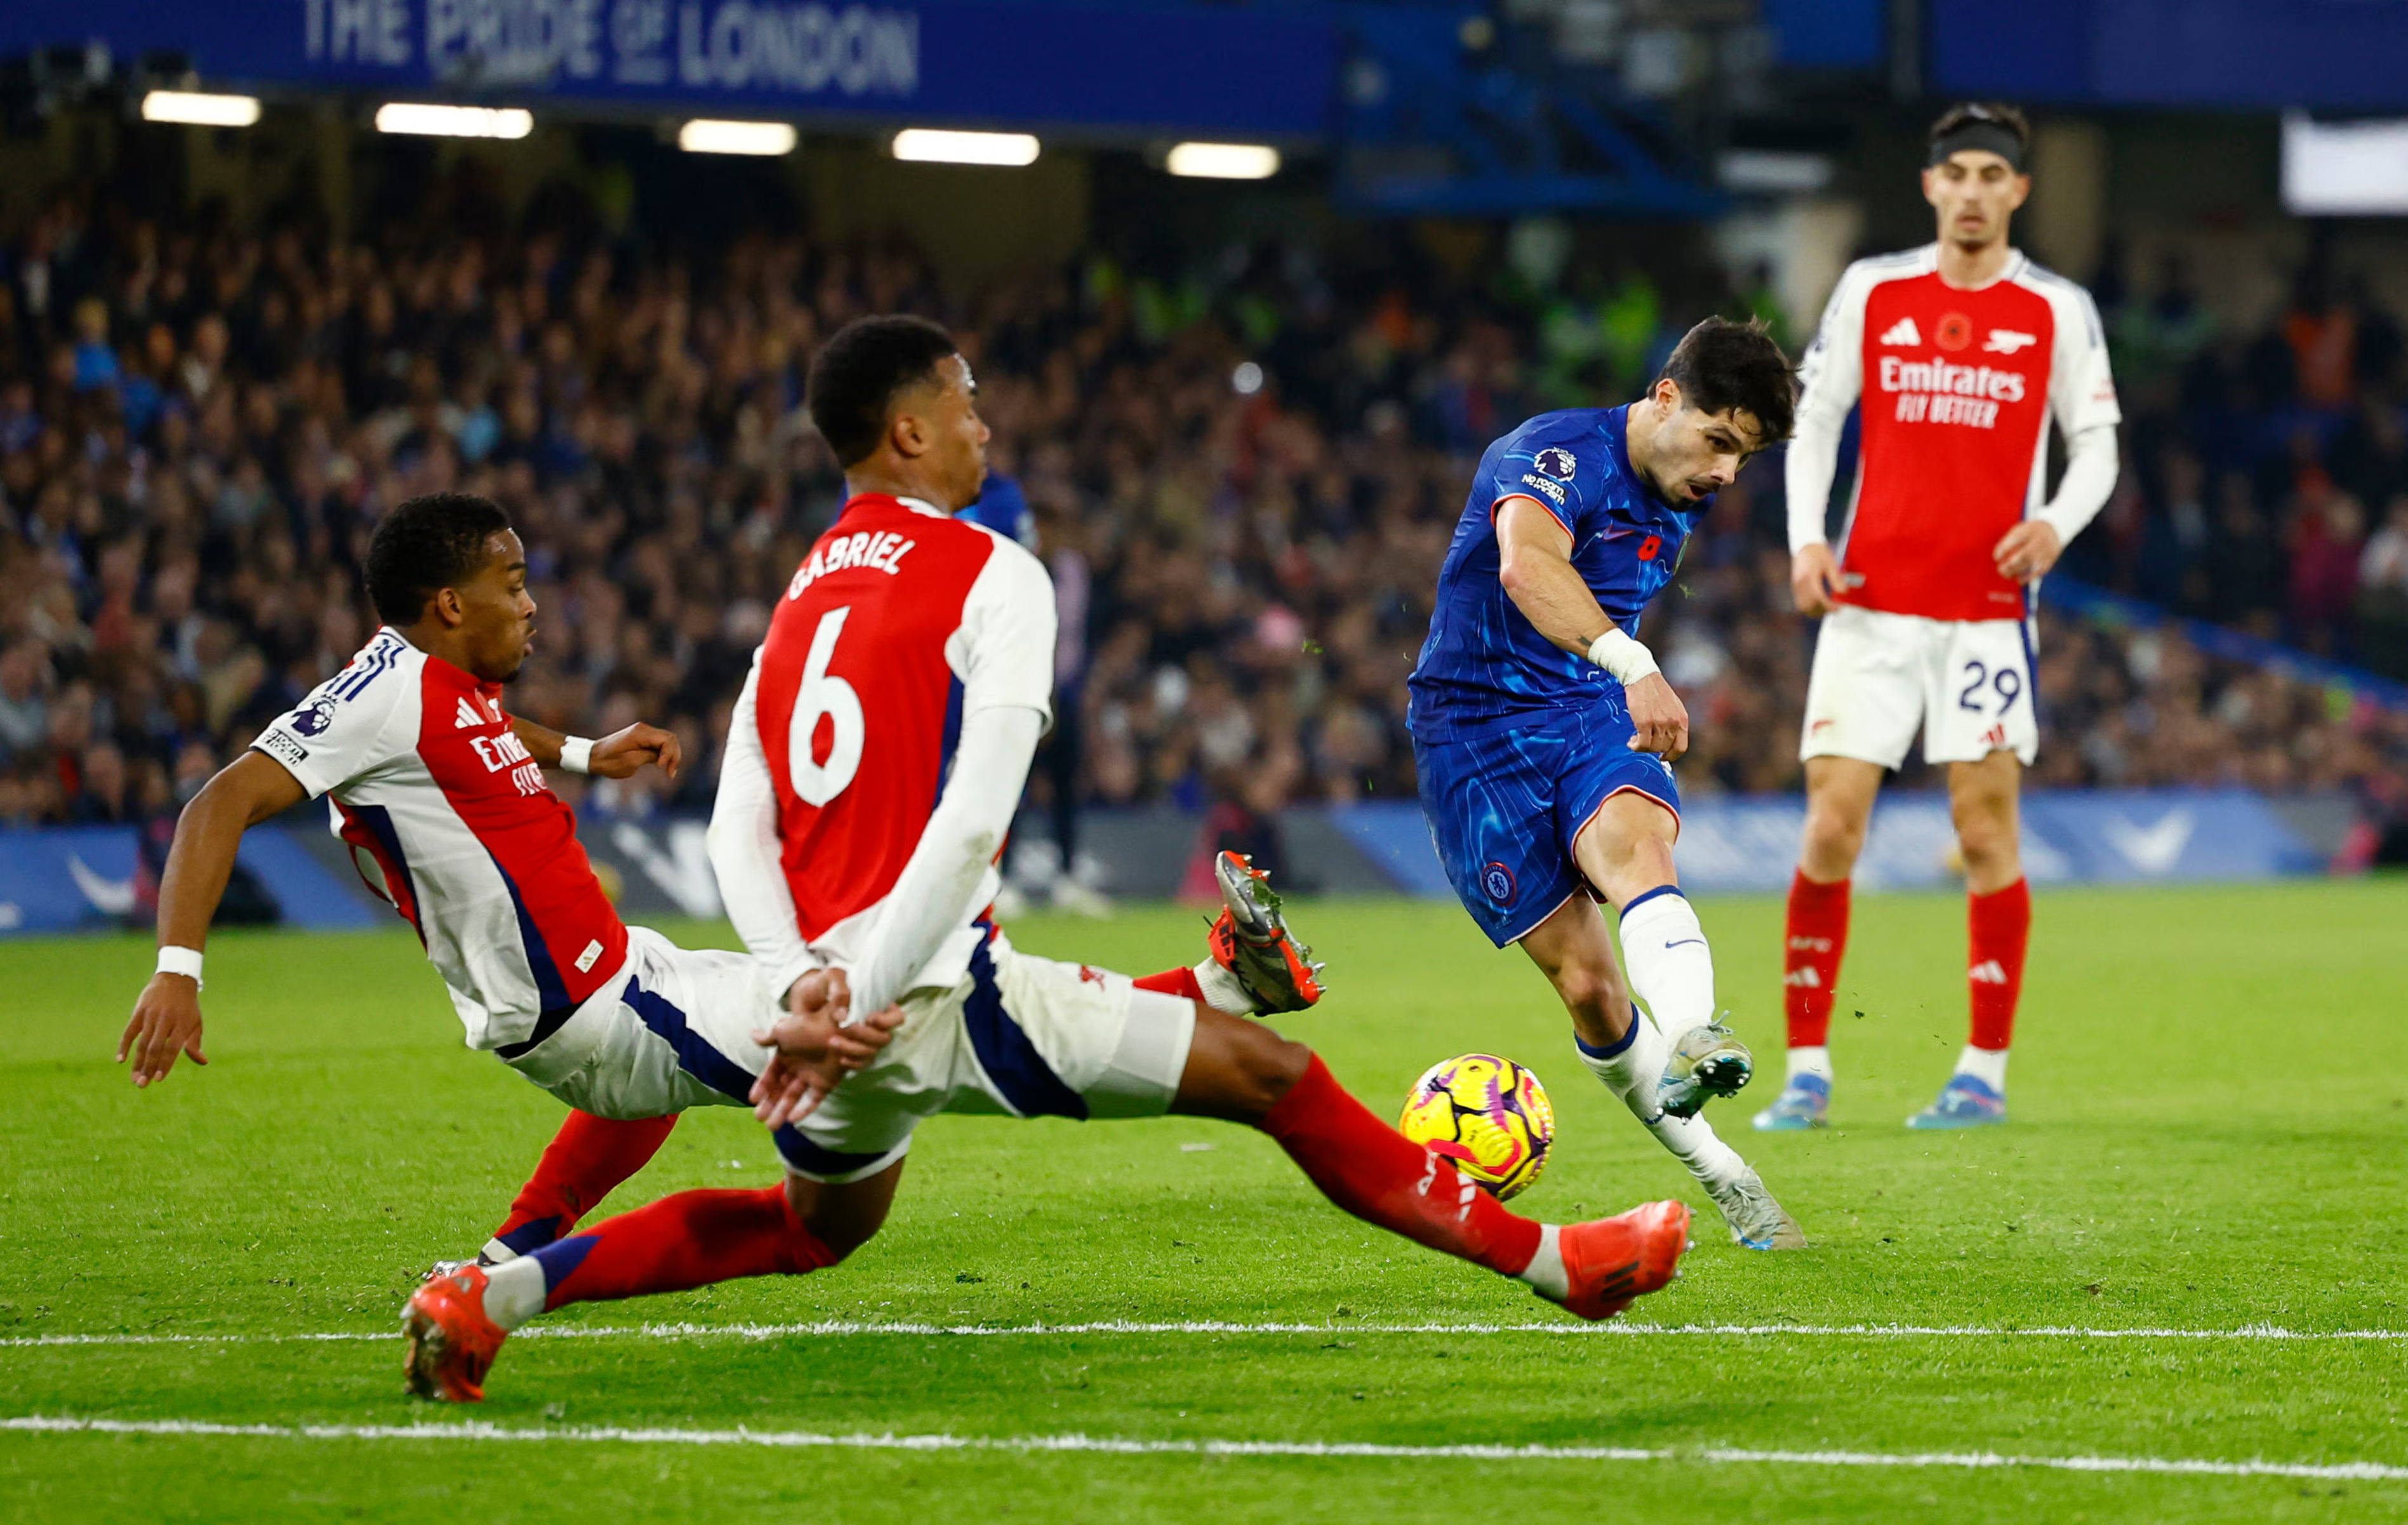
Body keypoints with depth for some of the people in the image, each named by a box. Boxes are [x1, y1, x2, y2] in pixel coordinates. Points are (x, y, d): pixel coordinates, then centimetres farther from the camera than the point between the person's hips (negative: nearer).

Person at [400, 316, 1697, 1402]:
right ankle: (1553, 1263, -1)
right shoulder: (992, 577, -4)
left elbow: (737, 831, 8)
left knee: (817, 1230, 32)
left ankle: (502, 1292, 19)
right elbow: (972, 820, -16)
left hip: (835, 999, 7)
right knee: (1269, 1075, -3)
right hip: (939, 994, -7)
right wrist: (861, 1009, -17)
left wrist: (812, 996, -4)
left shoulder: (802, 594, 18)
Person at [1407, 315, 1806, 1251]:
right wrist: (1633, 666, -55)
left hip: (1595, 716, 5)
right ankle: (1721, 1178, 5)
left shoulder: (1682, 499, 7)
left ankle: (1688, 1044, -58)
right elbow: (1525, 569, -41)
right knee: (1586, 982, -9)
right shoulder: (1558, 455, -19)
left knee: (1636, 847, -31)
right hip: (1477, 730, -4)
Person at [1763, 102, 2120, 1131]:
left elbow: (2095, 440, 6)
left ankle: (1985, 1073, 7)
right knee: (1830, 828, -5)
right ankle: (1807, 1072, 2)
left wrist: (2057, 523, -13)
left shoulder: (2058, 311, 3)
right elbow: (1813, 417, 11)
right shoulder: (1871, 291, 6)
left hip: (1987, 609, -1)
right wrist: (1805, 538, -3)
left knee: (1986, 834, -3)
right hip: (1870, 602, 1)